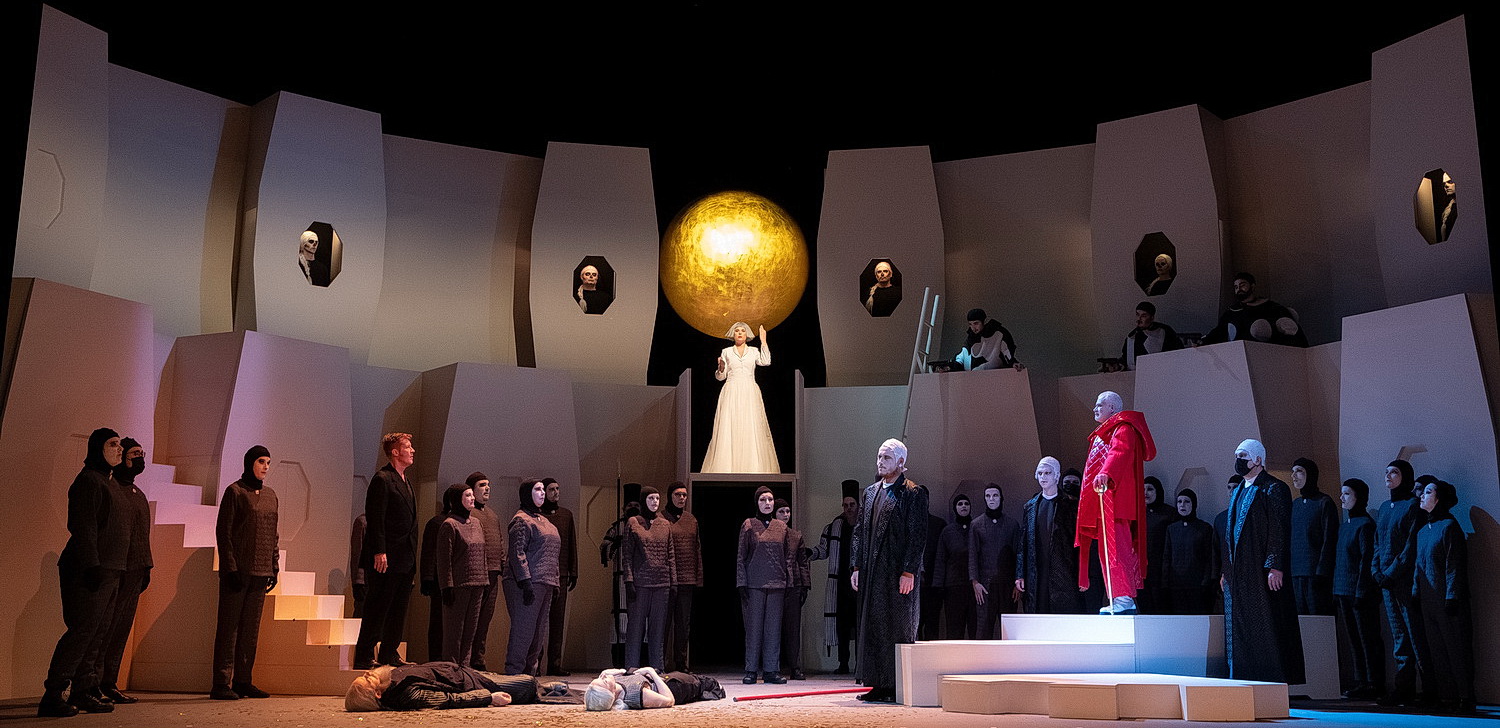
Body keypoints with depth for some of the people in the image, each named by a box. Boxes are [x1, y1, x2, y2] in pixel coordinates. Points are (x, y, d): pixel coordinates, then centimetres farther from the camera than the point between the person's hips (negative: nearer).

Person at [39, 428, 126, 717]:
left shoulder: (106, 482, 22)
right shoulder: (89, 480, -8)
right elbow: (82, 527, -16)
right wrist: (92, 565, -22)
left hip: (107, 571, 10)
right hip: (89, 572, -10)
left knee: (97, 631, 9)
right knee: (82, 630, -11)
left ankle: (82, 692, 13)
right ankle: (52, 696, -9)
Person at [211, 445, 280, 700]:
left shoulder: (270, 495, 15)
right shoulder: (235, 491, -4)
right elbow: (223, 531, -8)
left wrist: (275, 567, 12)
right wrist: (231, 567, -14)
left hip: (260, 571, 6)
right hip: (237, 570, -6)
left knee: (251, 627, 8)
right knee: (229, 626, -3)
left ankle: (243, 681, 14)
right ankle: (222, 683, -1)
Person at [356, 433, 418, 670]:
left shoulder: (405, 482, 19)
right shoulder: (382, 479, -10)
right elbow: (376, 519, -16)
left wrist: (412, 557, 17)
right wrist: (379, 552, -21)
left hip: (405, 559, 9)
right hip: (386, 558, -9)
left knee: (398, 610, 12)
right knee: (377, 609, -5)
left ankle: (389, 654, 20)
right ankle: (364, 657, 1)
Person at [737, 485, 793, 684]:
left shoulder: (781, 527, 11)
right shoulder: (749, 525, 3)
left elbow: (788, 557, 13)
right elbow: (741, 556, 1)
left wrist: (788, 583, 5)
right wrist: (742, 584, -6)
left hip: (776, 585, 3)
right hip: (754, 584, -3)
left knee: (774, 627, 3)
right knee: (754, 626, -1)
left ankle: (771, 670, 8)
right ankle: (751, 670, 5)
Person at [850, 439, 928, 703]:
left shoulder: (913, 493, -5)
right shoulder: (870, 492, 16)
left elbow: (917, 535, -10)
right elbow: (860, 531, 17)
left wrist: (909, 571, -16)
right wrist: (856, 567, 10)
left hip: (898, 572, -7)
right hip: (872, 572, 7)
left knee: (898, 629, -2)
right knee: (873, 628, 8)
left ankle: (900, 687, 4)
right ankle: (879, 684, 15)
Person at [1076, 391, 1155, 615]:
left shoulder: (1123, 429, -5)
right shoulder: (1104, 433, 27)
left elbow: (1120, 452, -24)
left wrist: (1105, 474, -41)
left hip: (1114, 499, -10)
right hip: (1104, 502, 10)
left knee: (1114, 546, -16)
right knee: (1110, 546, 7)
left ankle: (1123, 598, -20)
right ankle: (1119, 601, 6)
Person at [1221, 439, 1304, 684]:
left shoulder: (1273, 489, -5)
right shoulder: (1238, 491, 19)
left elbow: (1280, 530, -12)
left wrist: (1275, 567, -20)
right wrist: (1226, 571, 18)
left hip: (1261, 572, -8)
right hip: (1237, 576, 8)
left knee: (1266, 625, -6)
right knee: (1239, 627, 7)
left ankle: (1273, 679, -1)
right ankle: (1241, 680, 11)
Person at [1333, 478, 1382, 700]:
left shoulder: (1365, 524, -10)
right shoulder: (1344, 525, 16)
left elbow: (1367, 559, -15)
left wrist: (1361, 591, -18)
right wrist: (1336, 591, 14)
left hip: (1362, 591, -9)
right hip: (1344, 591, 9)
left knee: (1368, 638, -3)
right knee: (1354, 639, 11)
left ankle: (1373, 683, 2)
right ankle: (1361, 681, 16)